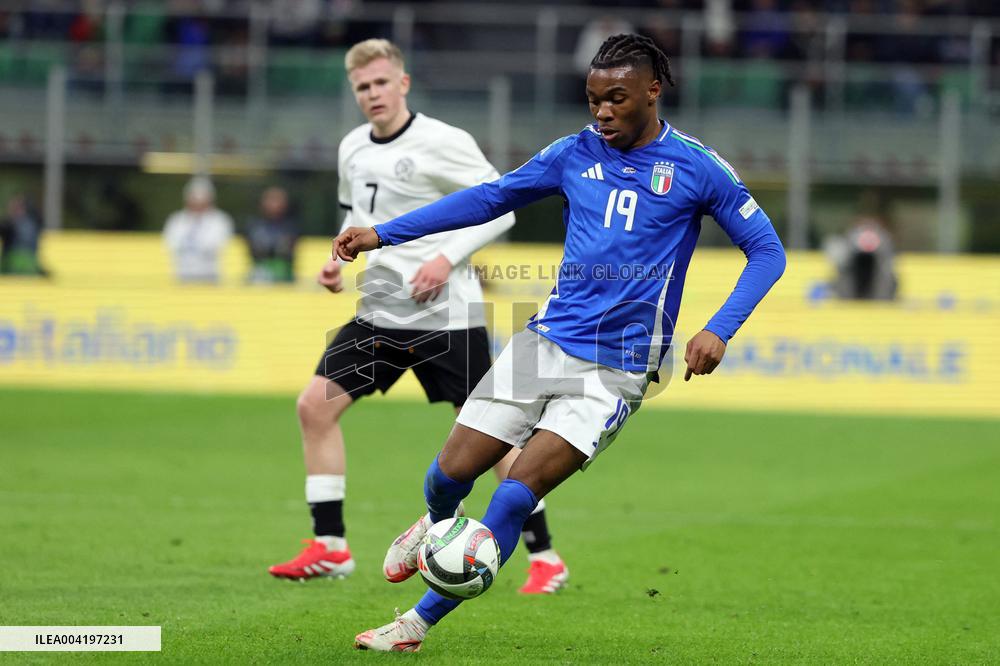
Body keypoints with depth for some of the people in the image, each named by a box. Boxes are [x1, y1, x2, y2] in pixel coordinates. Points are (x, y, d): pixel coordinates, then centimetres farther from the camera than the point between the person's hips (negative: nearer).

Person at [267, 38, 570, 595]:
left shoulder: (442, 143, -11)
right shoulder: (353, 149, 9)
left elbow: (500, 206, -9)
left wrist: (446, 259, -18)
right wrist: (339, 260, 6)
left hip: (444, 314, -6)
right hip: (379, 313, 6)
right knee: (316, 405, -4)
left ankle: (545, 556, 7)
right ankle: (330, 548, 3)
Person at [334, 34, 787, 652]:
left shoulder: (697, 167, -5)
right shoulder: (576, 153, 5)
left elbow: (767, 250, 0)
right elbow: (490, 198, 14)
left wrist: (718, 331, -15)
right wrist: (383, 234, 10)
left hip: (618, 365, -4)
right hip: (547, 339, 4)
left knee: (518, 492, -16)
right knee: (450, 472, -1)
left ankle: (421, 620, -6)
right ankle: (436, 525, 37)